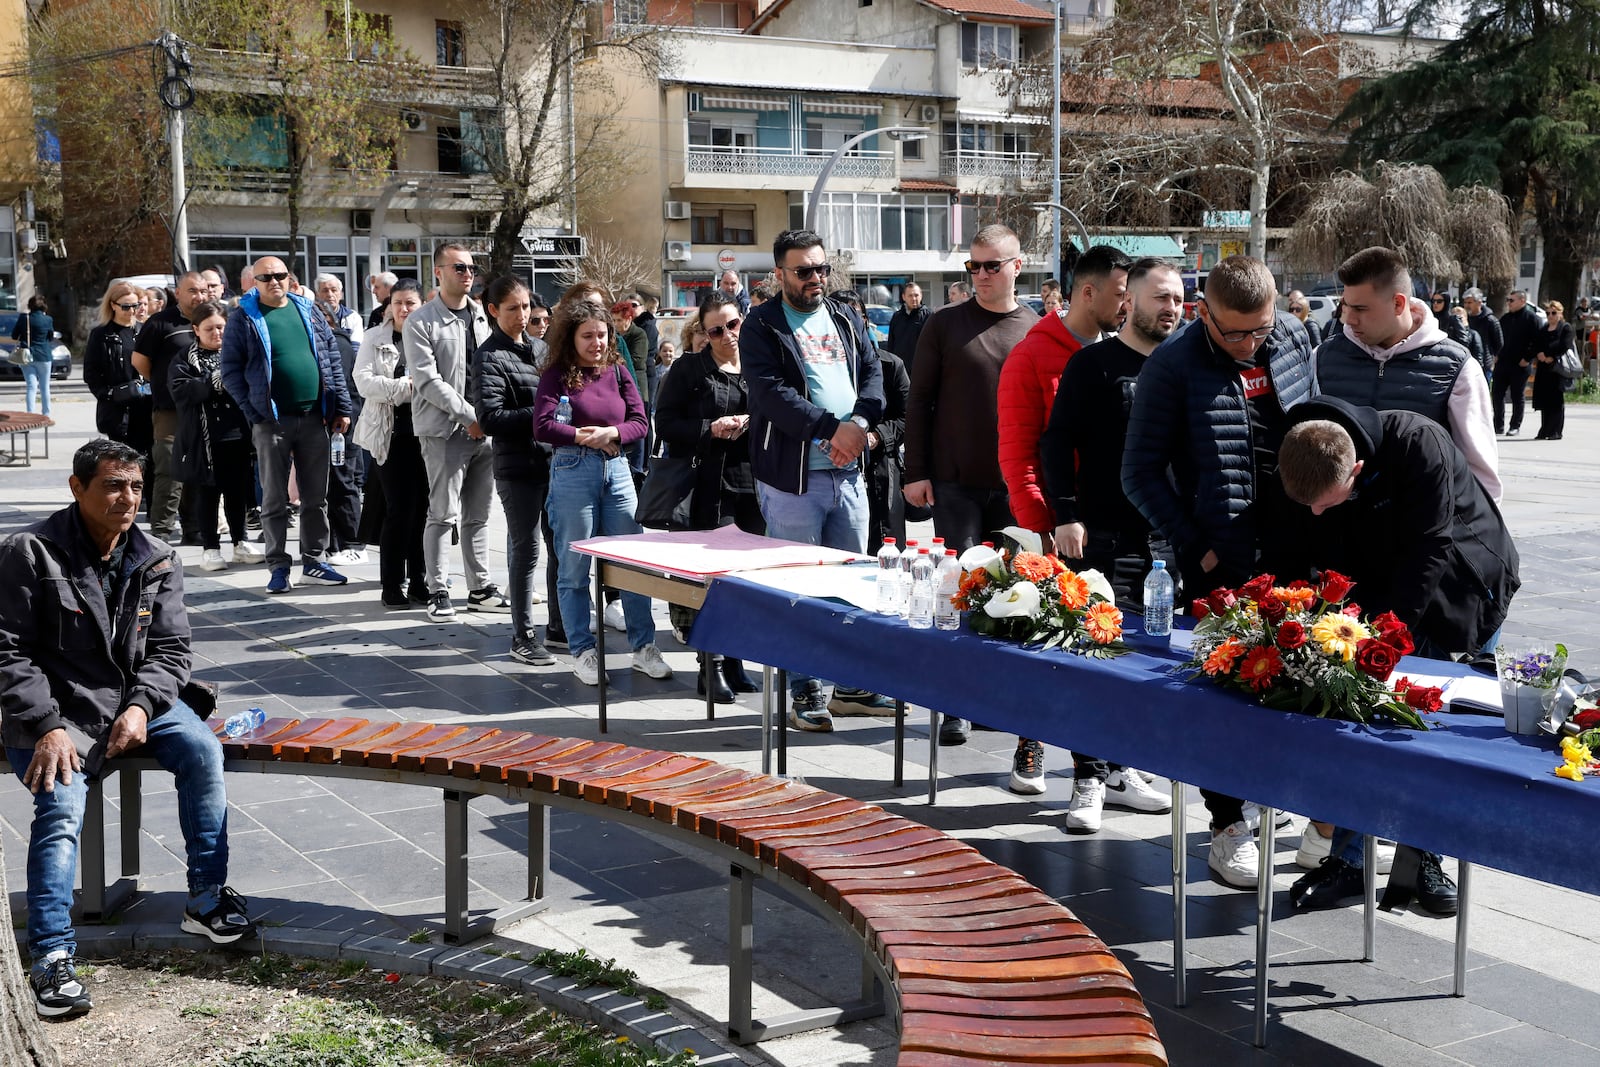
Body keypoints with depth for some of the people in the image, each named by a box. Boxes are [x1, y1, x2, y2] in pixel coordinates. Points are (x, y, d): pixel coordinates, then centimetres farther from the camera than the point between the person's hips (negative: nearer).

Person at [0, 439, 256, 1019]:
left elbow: (169, 648, 4)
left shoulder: (157, 561, 4)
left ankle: (207, 900, -7)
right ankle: (52, 959, -21)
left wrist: (141, 706, -16)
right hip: (50, 712, -4)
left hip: (136, 700, 4)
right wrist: (47, 728, -21)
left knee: (202, 749, -18)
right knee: (62, 806, -25)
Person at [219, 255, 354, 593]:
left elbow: (332, 361, 11)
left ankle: (313, 562, 18)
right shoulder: (244, 318, -1)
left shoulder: (307, 311, 10)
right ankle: (279, 568, 10)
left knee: (316, 496, 8)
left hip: (314, 417, 3)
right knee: (274, 500, 3)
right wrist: (253, 411, -10)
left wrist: (341, 407, 5)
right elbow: (230, 371, -3)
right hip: (272, 422, -3)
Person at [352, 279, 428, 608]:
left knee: (422, 509, 5)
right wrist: (405, 386, -15)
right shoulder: (374, 338, 4)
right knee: (399, 510, -3)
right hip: (391, 434, -1)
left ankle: (418, 581, 17)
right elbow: (363, 381, -7)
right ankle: (392, 585, 6)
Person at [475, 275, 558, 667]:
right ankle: (523, 636, 9)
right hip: (518, 468, -6)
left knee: (560, 545, 12)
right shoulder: (490, 357, -8)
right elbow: (490, 418, -16)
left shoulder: (540, 348, 13)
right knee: (526, 549, 0)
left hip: (555, 461, 7)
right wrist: (539, 414, -19)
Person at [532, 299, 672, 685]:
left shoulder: (617, 371, 9)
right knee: (574, 569, 3)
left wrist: (612, 433, -12)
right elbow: (542, 426, -13)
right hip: (573, 471, -4)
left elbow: (639, 421, 5)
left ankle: (644, 647, 14)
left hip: (616, 469, 4)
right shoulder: (557, 375, -3)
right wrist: (583, 437, -13)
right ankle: (583, 653, 13)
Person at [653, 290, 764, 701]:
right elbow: (665, 422, -1)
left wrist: (754, 423, -4)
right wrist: (710, 429, -14)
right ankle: (711, 665, 2)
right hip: (710, 485, -4)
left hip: (754, 482, 4)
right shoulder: (689, 369, 3)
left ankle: (734, 662, 18)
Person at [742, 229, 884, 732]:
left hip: (848, 471, 5)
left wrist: (860, 422, -12)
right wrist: (831, 427, -20)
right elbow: (772, 393, -14)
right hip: (792, 475, -5)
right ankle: (805, 691, 7)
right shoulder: (762, 327, -2)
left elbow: (872, 374, 9)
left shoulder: (847, 320, 16)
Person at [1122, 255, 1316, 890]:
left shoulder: (1294, 338, 6)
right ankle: (1227, 825, 11)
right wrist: (1193, 545, -11)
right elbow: (1141, 473, -6)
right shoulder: (1174, 365, -9)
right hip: (1221, 558, -4)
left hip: (1296, 544, 4)